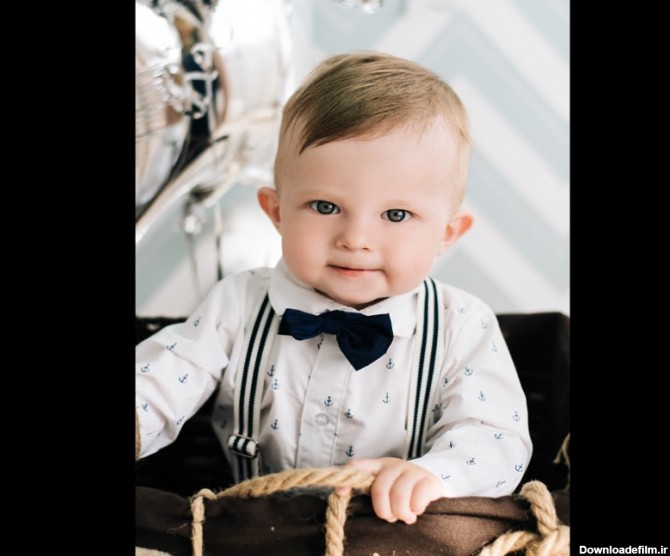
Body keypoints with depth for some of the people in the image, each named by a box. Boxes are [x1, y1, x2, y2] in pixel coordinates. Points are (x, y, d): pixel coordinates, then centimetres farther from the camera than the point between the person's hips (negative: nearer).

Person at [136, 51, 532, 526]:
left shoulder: (463, 327, -8)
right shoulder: (238, 307, -4)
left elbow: (498, 437, -13)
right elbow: (155, 388, -5)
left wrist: (430, 477, -33)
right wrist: (140, 420, -27)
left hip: (404, 539, -1)